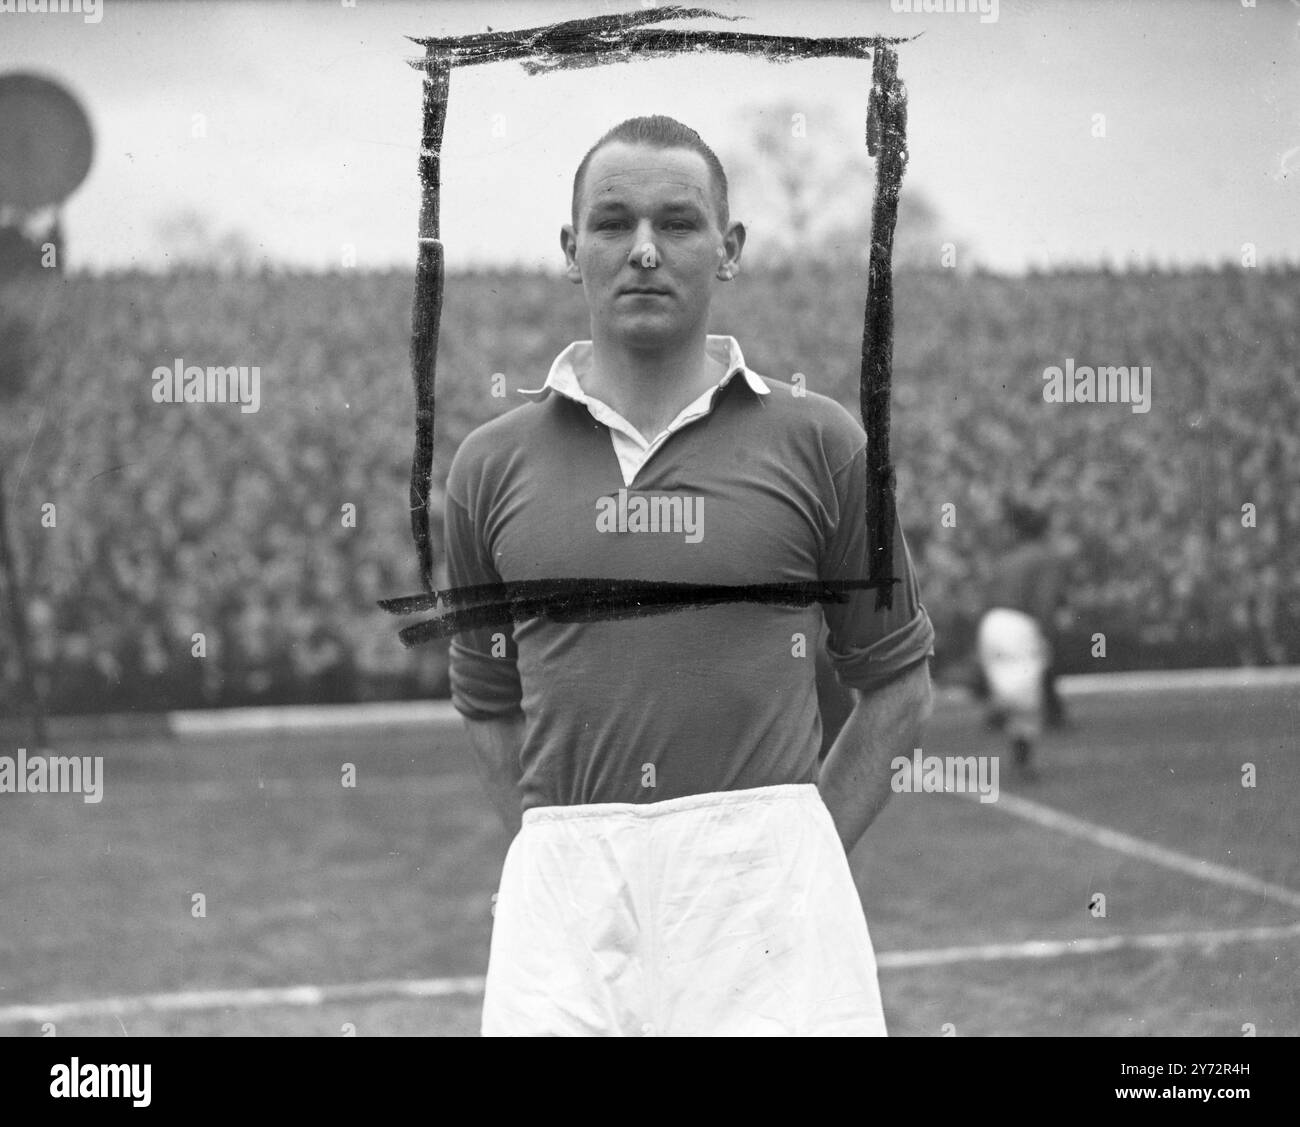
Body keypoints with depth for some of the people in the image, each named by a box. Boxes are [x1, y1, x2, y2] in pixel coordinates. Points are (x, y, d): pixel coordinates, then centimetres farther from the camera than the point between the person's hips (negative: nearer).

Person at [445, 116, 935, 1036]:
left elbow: (899, 680, 9)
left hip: (763, 887, -1)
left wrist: (803, 853, 3)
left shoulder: (818, 444, 4)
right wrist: (563, 849, 6)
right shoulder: (492, 463, 9)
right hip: (563, 891, 2)